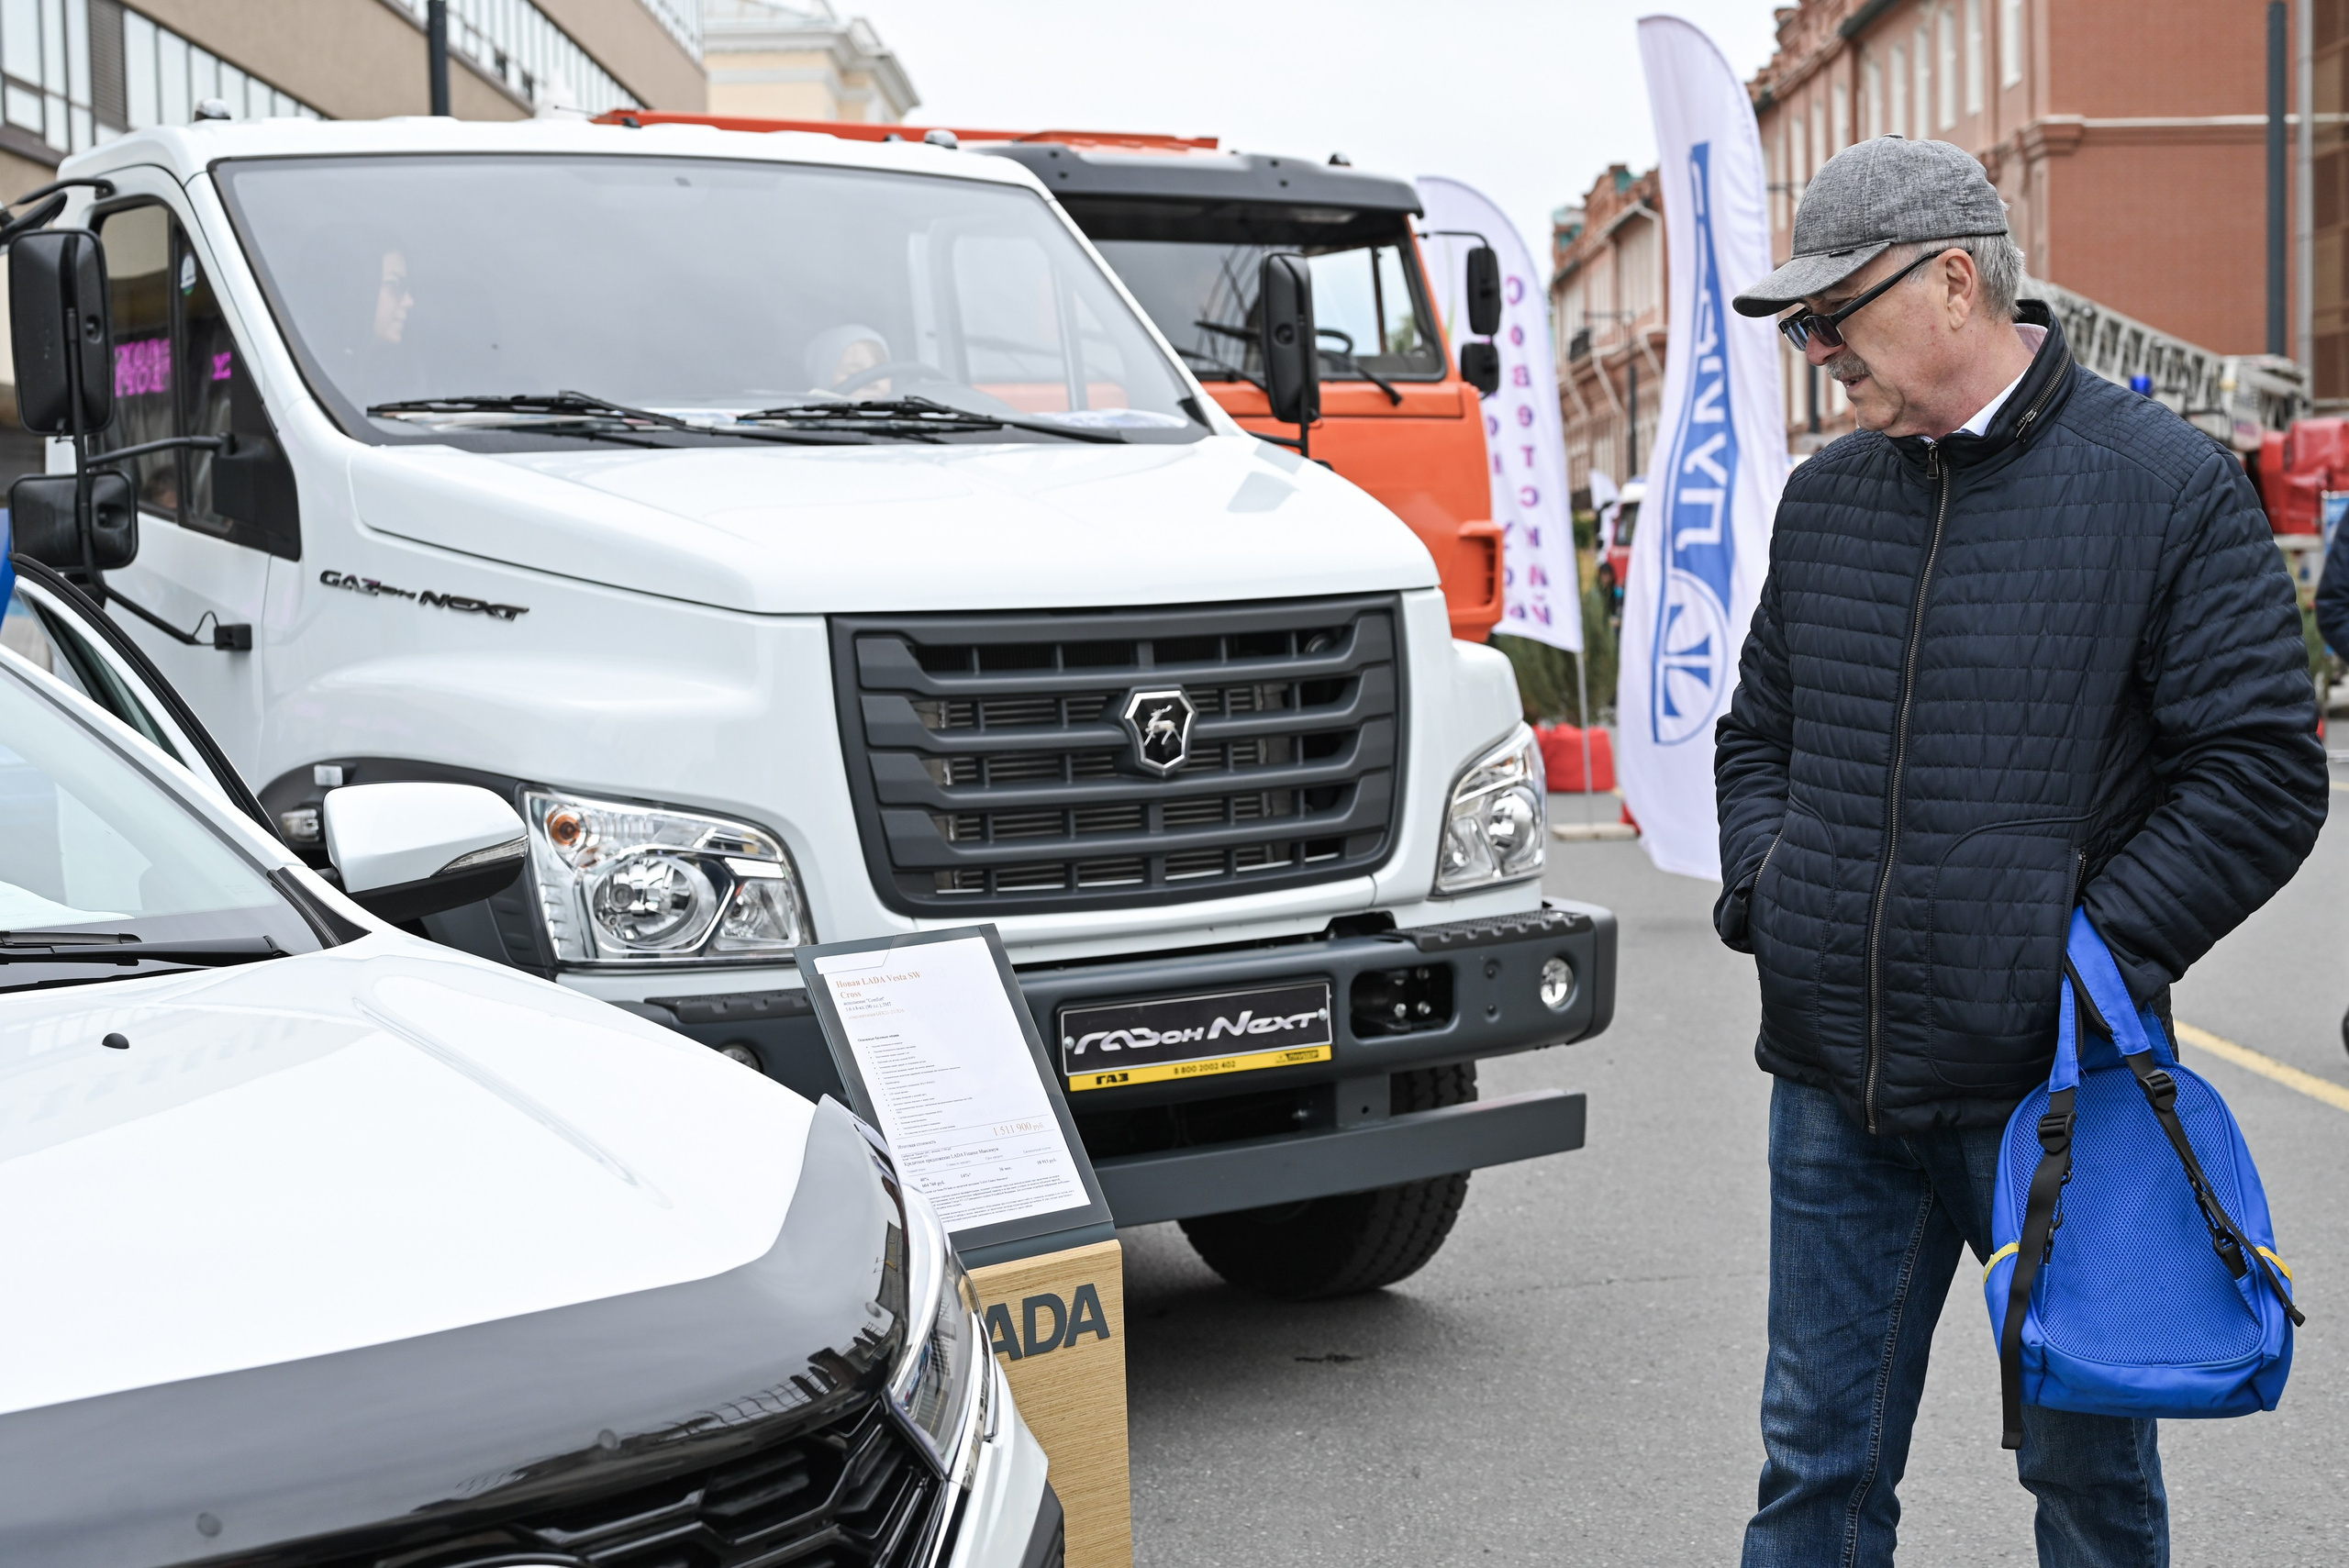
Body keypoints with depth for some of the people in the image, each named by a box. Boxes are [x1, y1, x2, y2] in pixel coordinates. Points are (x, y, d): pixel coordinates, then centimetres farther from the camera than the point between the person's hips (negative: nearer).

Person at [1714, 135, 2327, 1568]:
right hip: (1832, 1079, 5)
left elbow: (2264, 768, -8)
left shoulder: (2172, 486, -6)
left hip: (2050, 1085, -4)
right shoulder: (1825, 498, 11)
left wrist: (2089, 957, -14)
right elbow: (1759, 731, 22)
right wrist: (1762, 892, 3)